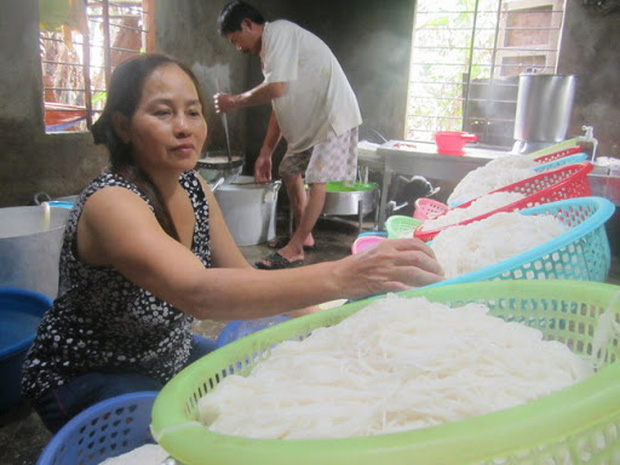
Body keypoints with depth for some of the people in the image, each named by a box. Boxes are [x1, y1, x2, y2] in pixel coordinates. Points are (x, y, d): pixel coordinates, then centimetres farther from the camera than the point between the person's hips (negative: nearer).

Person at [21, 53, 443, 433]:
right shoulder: (111, 203, -30)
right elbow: (197, 292, -47)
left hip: (168, 356, 7)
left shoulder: (194, 186, -6)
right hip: (86, 379, -6)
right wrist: (340, 277, -57)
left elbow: (240, 273, -4)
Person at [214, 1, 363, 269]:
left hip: (335, 116, -10)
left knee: (316, 180, -13)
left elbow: (276, 89, -26)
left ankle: (294, 249, -11)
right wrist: (265, 153, 13)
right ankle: (303, 235, 24)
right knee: (289, 171, 14)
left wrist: (234, 102, -11)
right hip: (311, 121, 11)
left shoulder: (279, 32, -13)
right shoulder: (269, 50, 15)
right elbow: (279, 107, 15)